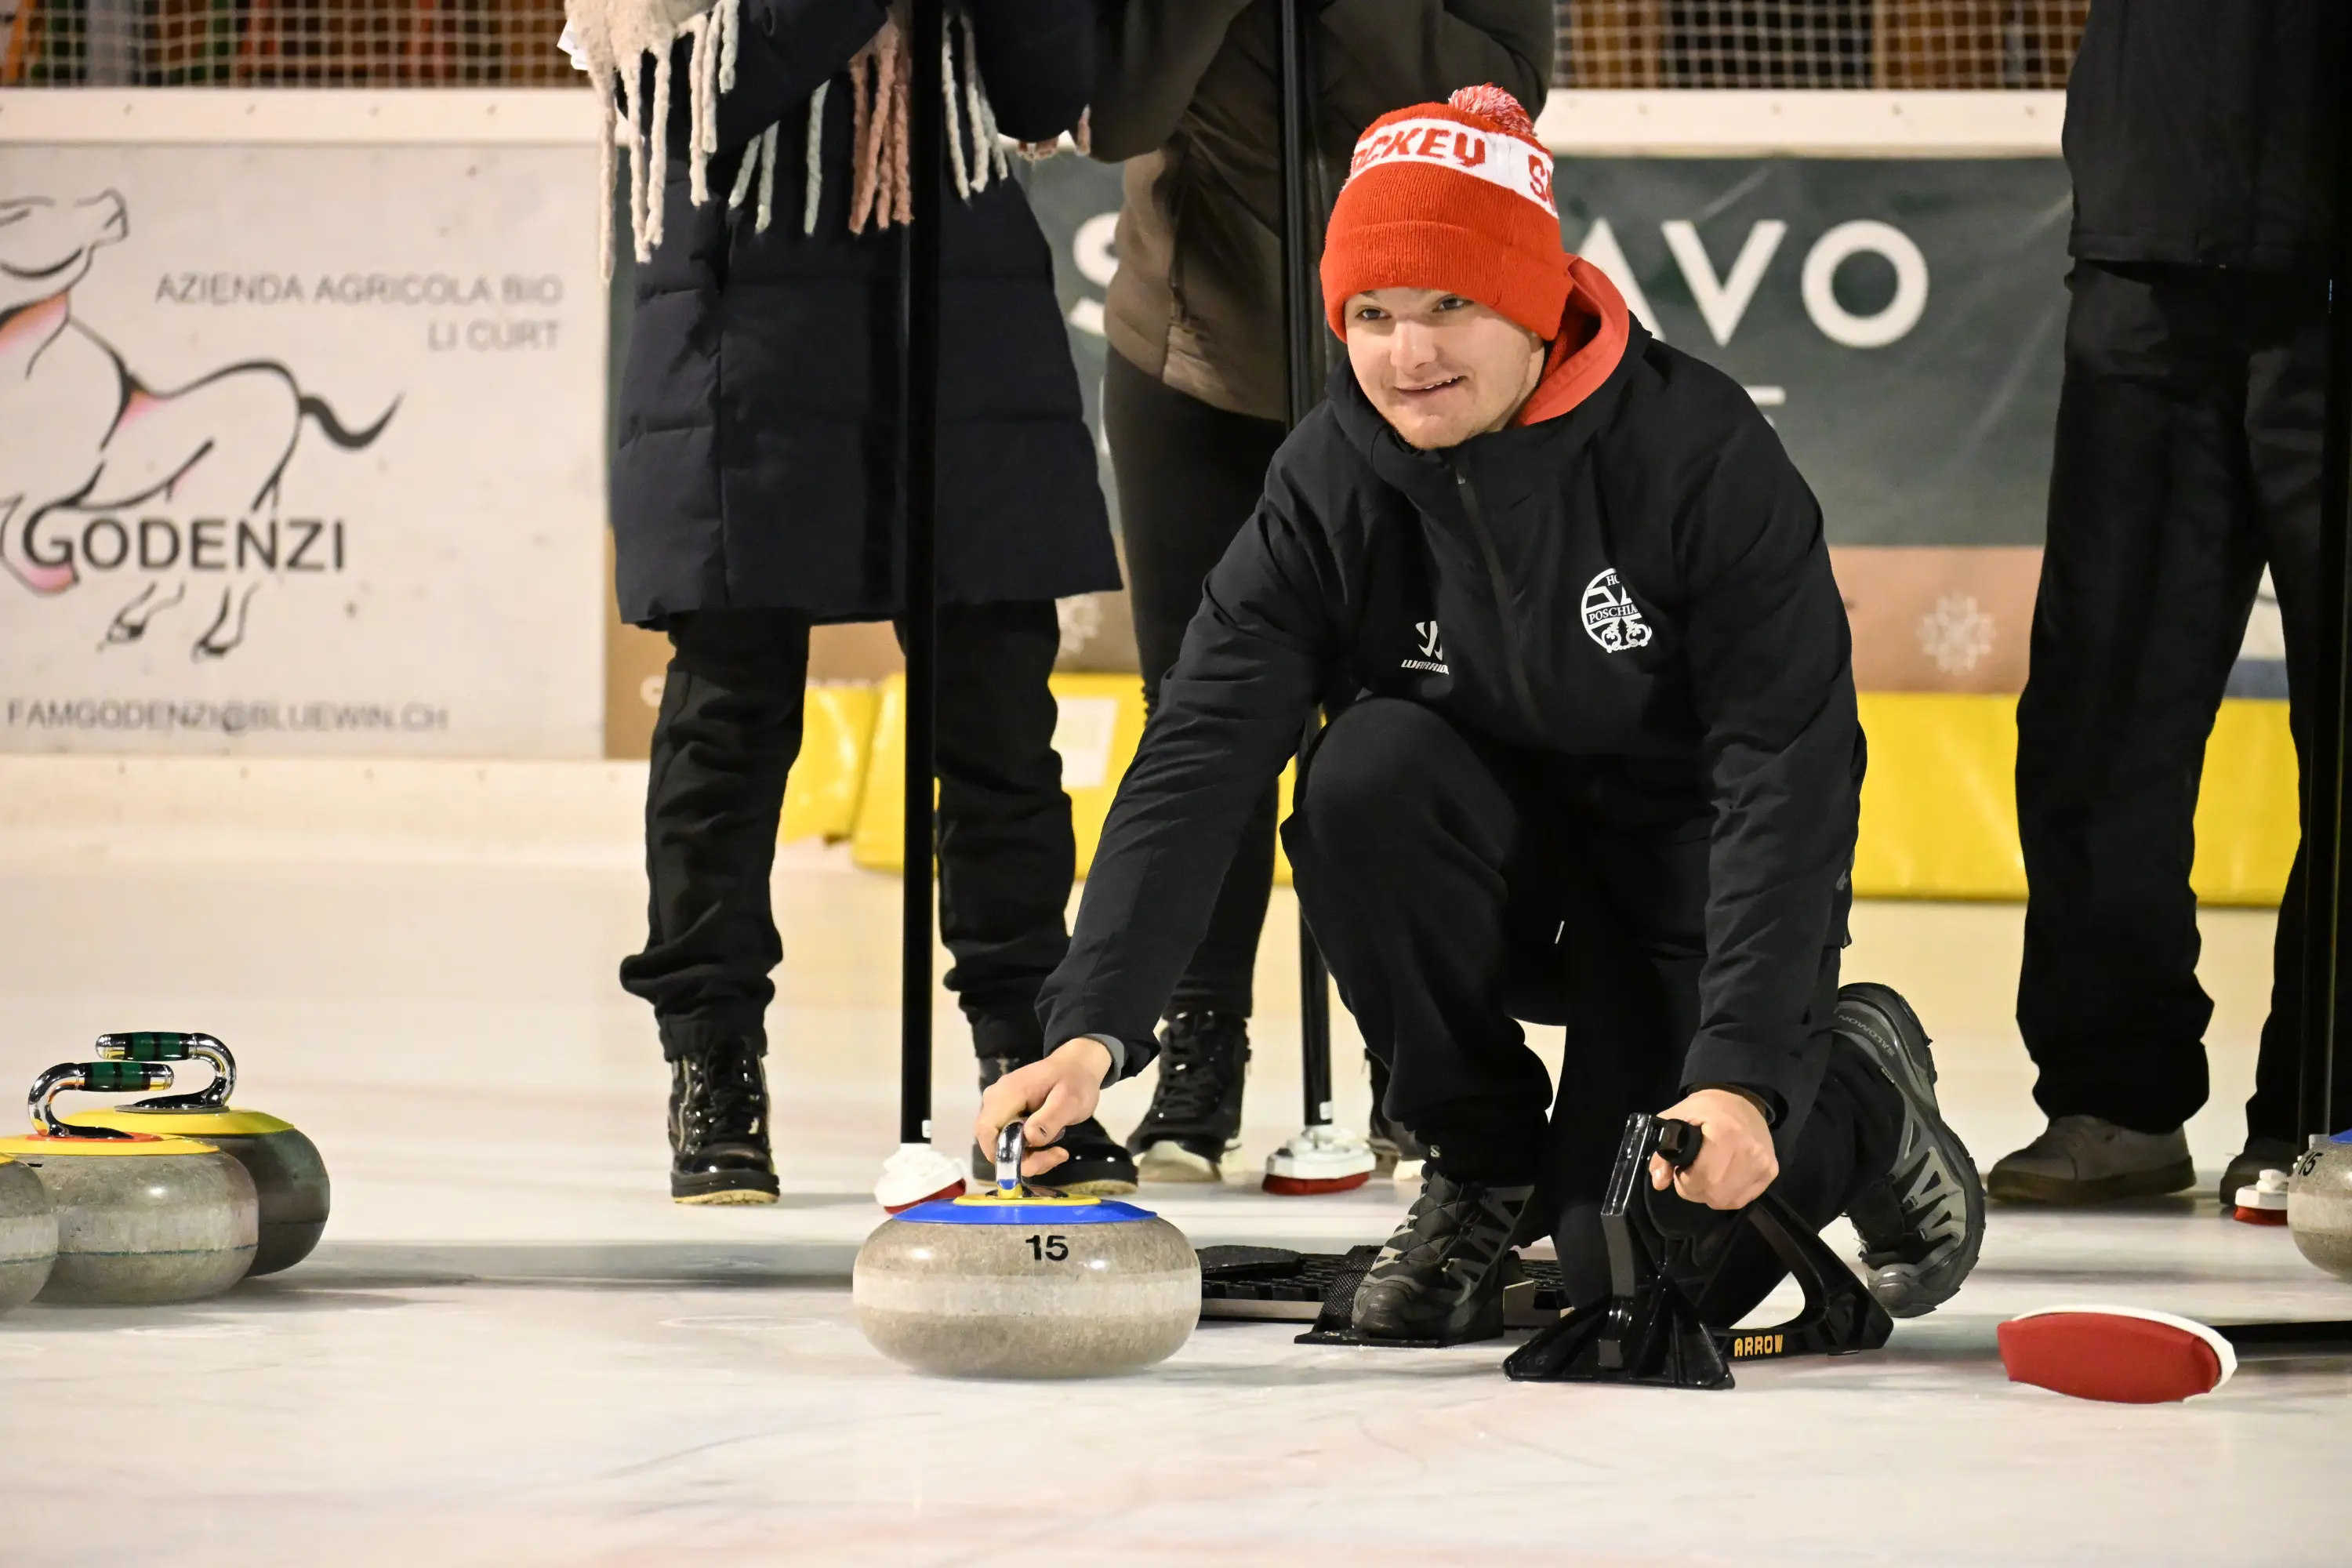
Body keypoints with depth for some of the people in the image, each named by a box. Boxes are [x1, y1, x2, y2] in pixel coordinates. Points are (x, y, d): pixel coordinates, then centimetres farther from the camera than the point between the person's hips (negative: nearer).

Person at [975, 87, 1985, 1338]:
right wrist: (1094, 1025, -36)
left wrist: (1739, 1072, -35)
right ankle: (1482, 1171, -8)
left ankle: (1862, 1103, 15)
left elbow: (1784, 775, -26)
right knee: (1369, 773, -30)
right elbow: (1199, 752, -22)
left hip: (1697, 872, -4)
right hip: (1507, 861, 4)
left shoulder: (1701, 450, -24)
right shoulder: (1335, 479, -15)